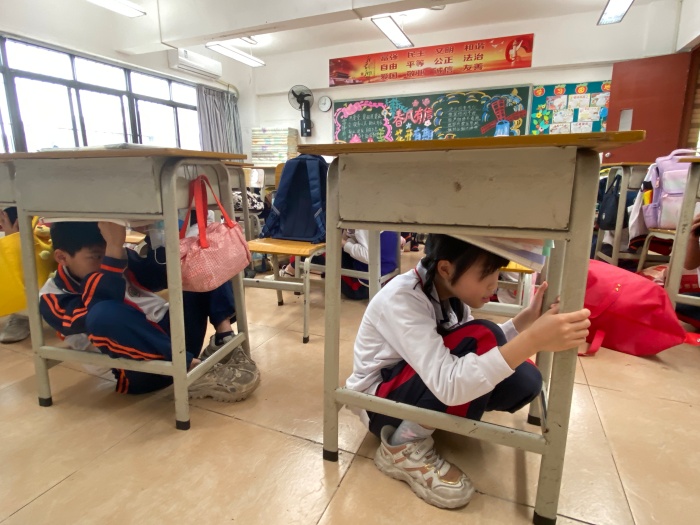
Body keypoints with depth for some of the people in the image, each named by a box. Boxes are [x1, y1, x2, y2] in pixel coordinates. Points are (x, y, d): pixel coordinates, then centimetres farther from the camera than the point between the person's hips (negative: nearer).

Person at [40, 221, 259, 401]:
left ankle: (224, 335, -15)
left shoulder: (121, 259, 11)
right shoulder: (53, 299, -3)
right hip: (145, 371, -5)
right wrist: (114, 246, -31)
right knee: (104, 314, -36)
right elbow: (96, 314, -24)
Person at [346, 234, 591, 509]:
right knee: (481, 339, -29)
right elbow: (448, 386, -39)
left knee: (524, 379, -11)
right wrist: (532, 341, -43)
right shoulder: (400, 299, -30)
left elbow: (490, 351, -3)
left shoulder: (450, 289, -6)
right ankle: (403, 447, -15)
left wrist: (526, 319, -16)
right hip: (380, 402, -7)